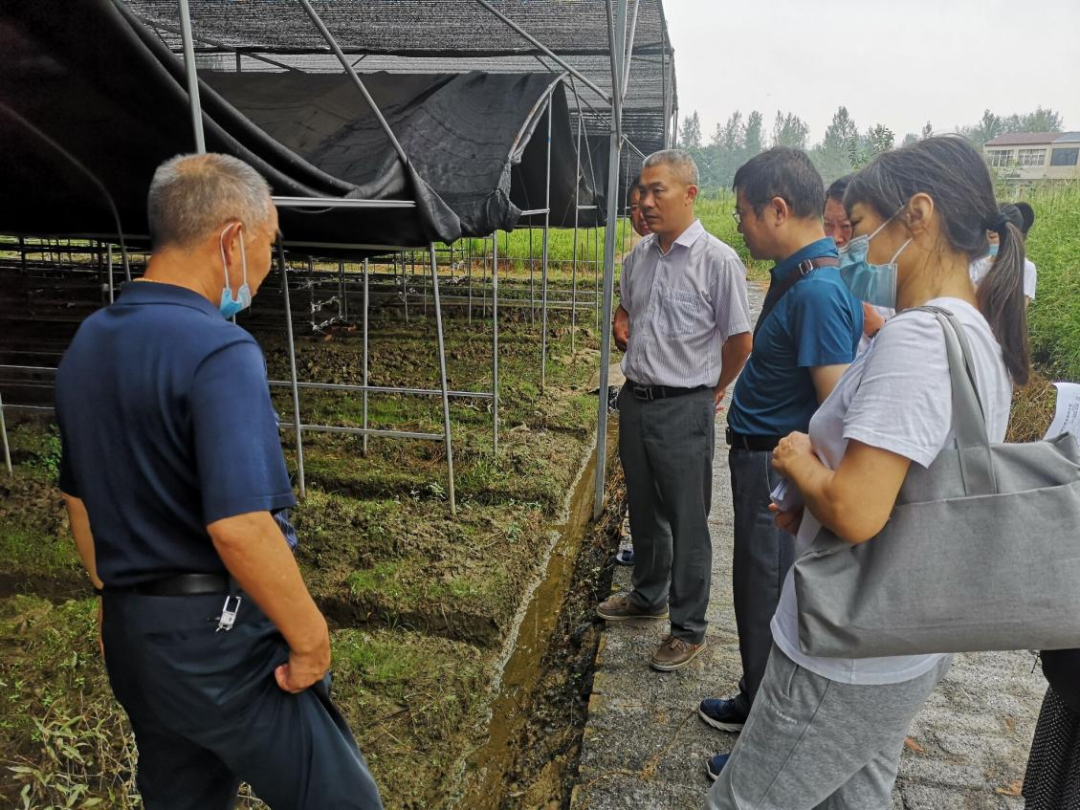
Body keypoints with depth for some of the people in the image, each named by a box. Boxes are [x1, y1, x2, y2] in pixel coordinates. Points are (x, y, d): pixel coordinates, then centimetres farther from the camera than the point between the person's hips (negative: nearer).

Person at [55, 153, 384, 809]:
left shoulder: (88, 344, 7)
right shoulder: (218, 351, -21)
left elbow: (79, 499, 16)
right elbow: (239, 528, -29)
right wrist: (310, 637, -16)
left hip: (131, 637, 9)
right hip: (222, 640, -8)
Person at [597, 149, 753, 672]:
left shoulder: (718, 261, -14)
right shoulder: (639, 255, 5)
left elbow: (740, 342, -9)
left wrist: (710, 389, 4)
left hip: (683, 411, -6)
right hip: (635, 400, 7)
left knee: (687, 523, 4)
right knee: (644, 510, 21)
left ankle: (689, 629, 20)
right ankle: (649, 595, 42)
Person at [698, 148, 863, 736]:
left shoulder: (817, 292, -23)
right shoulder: (796, 277, 7)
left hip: (778, 467, -9)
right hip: (760, 458, 9)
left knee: (768, 604, 6)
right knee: (761, 592, 21)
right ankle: (759, 705, 40)